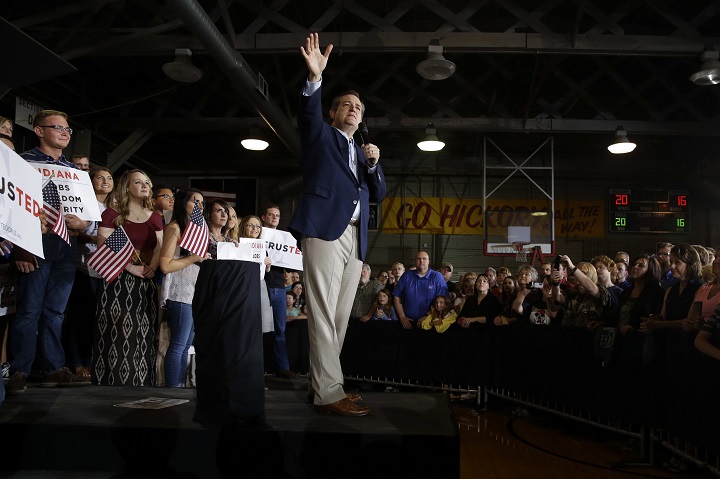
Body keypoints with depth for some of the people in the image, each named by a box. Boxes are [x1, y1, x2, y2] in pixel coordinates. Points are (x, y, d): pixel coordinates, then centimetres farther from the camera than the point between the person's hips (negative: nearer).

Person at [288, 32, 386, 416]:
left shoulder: (363, 154, 28)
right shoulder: (321, 135, 14)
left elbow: (378, 196, 20)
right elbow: (308, 112, -8)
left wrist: (374, 164, 3)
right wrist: (315, 78, -25)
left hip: (355, 238, 7)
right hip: (325, 230, -6)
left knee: (340, 318, 4)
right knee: (323, 316, -12)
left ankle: (322, 385, 10)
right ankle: (329, 393, -13)